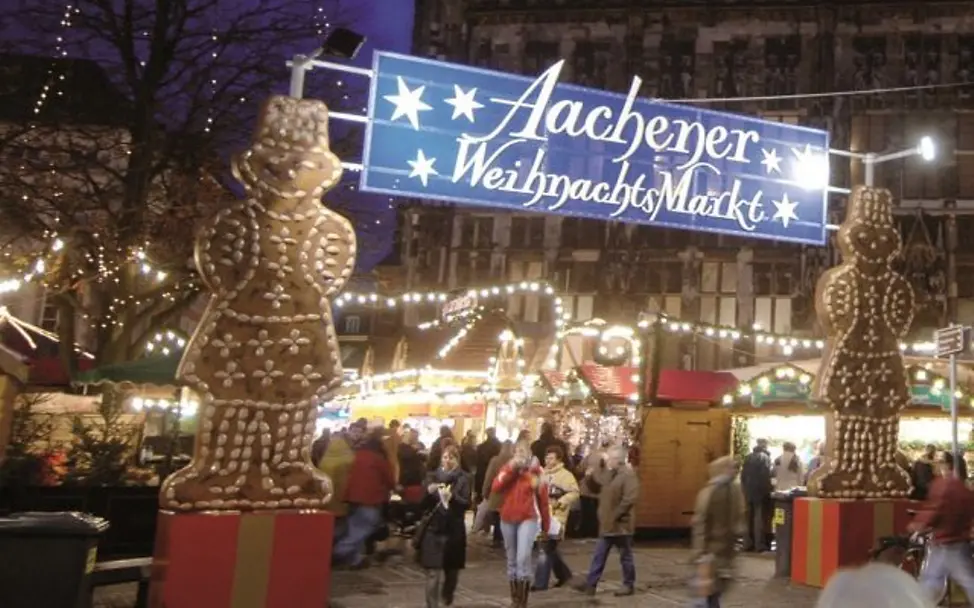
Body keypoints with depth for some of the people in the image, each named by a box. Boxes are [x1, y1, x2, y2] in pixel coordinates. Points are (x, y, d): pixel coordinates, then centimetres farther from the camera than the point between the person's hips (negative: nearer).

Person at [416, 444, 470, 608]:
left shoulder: (464, 478, 0)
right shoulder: (433, 475, 5)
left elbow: (467, 504, -8)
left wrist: (452, 497, -25)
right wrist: (429, 491, -19)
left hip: (454, 529, 0)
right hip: (433, 528, 0)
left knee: (452, 569, 16)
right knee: (432, 571, -7)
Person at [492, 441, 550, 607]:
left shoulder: (536, 472, -5)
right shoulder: (507, 469, 2)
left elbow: (543, 499, 1)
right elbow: (495, 488, -14)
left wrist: (546, 524, 4)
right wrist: (511, 469, -18)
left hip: (528, 519, -3)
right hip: (508, 519, 3)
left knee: (523, 558, -18)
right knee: (512, 560, 14)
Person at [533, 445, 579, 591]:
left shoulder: (565, 475, -8)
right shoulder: (543, 473, 14)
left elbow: (574, 493, -15)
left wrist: (558, 503, -21)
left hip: (556, 517, -7)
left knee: (546, 548, -9)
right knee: (549, 548, 14)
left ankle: (540, 583, -5)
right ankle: (564, 574, 32)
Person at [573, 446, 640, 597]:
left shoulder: (628, 475, -17)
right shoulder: (607, 473, 11)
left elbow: (630, 499, -23)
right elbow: (596, 487, 21)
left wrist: (615, 515, -20)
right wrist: (589, 477, 1)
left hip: (621, 524, -8)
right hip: (607, 523, 8)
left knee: (625, 556, 6)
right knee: (599, 556, 11)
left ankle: (629, 585, 19)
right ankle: (590, 584, 15)